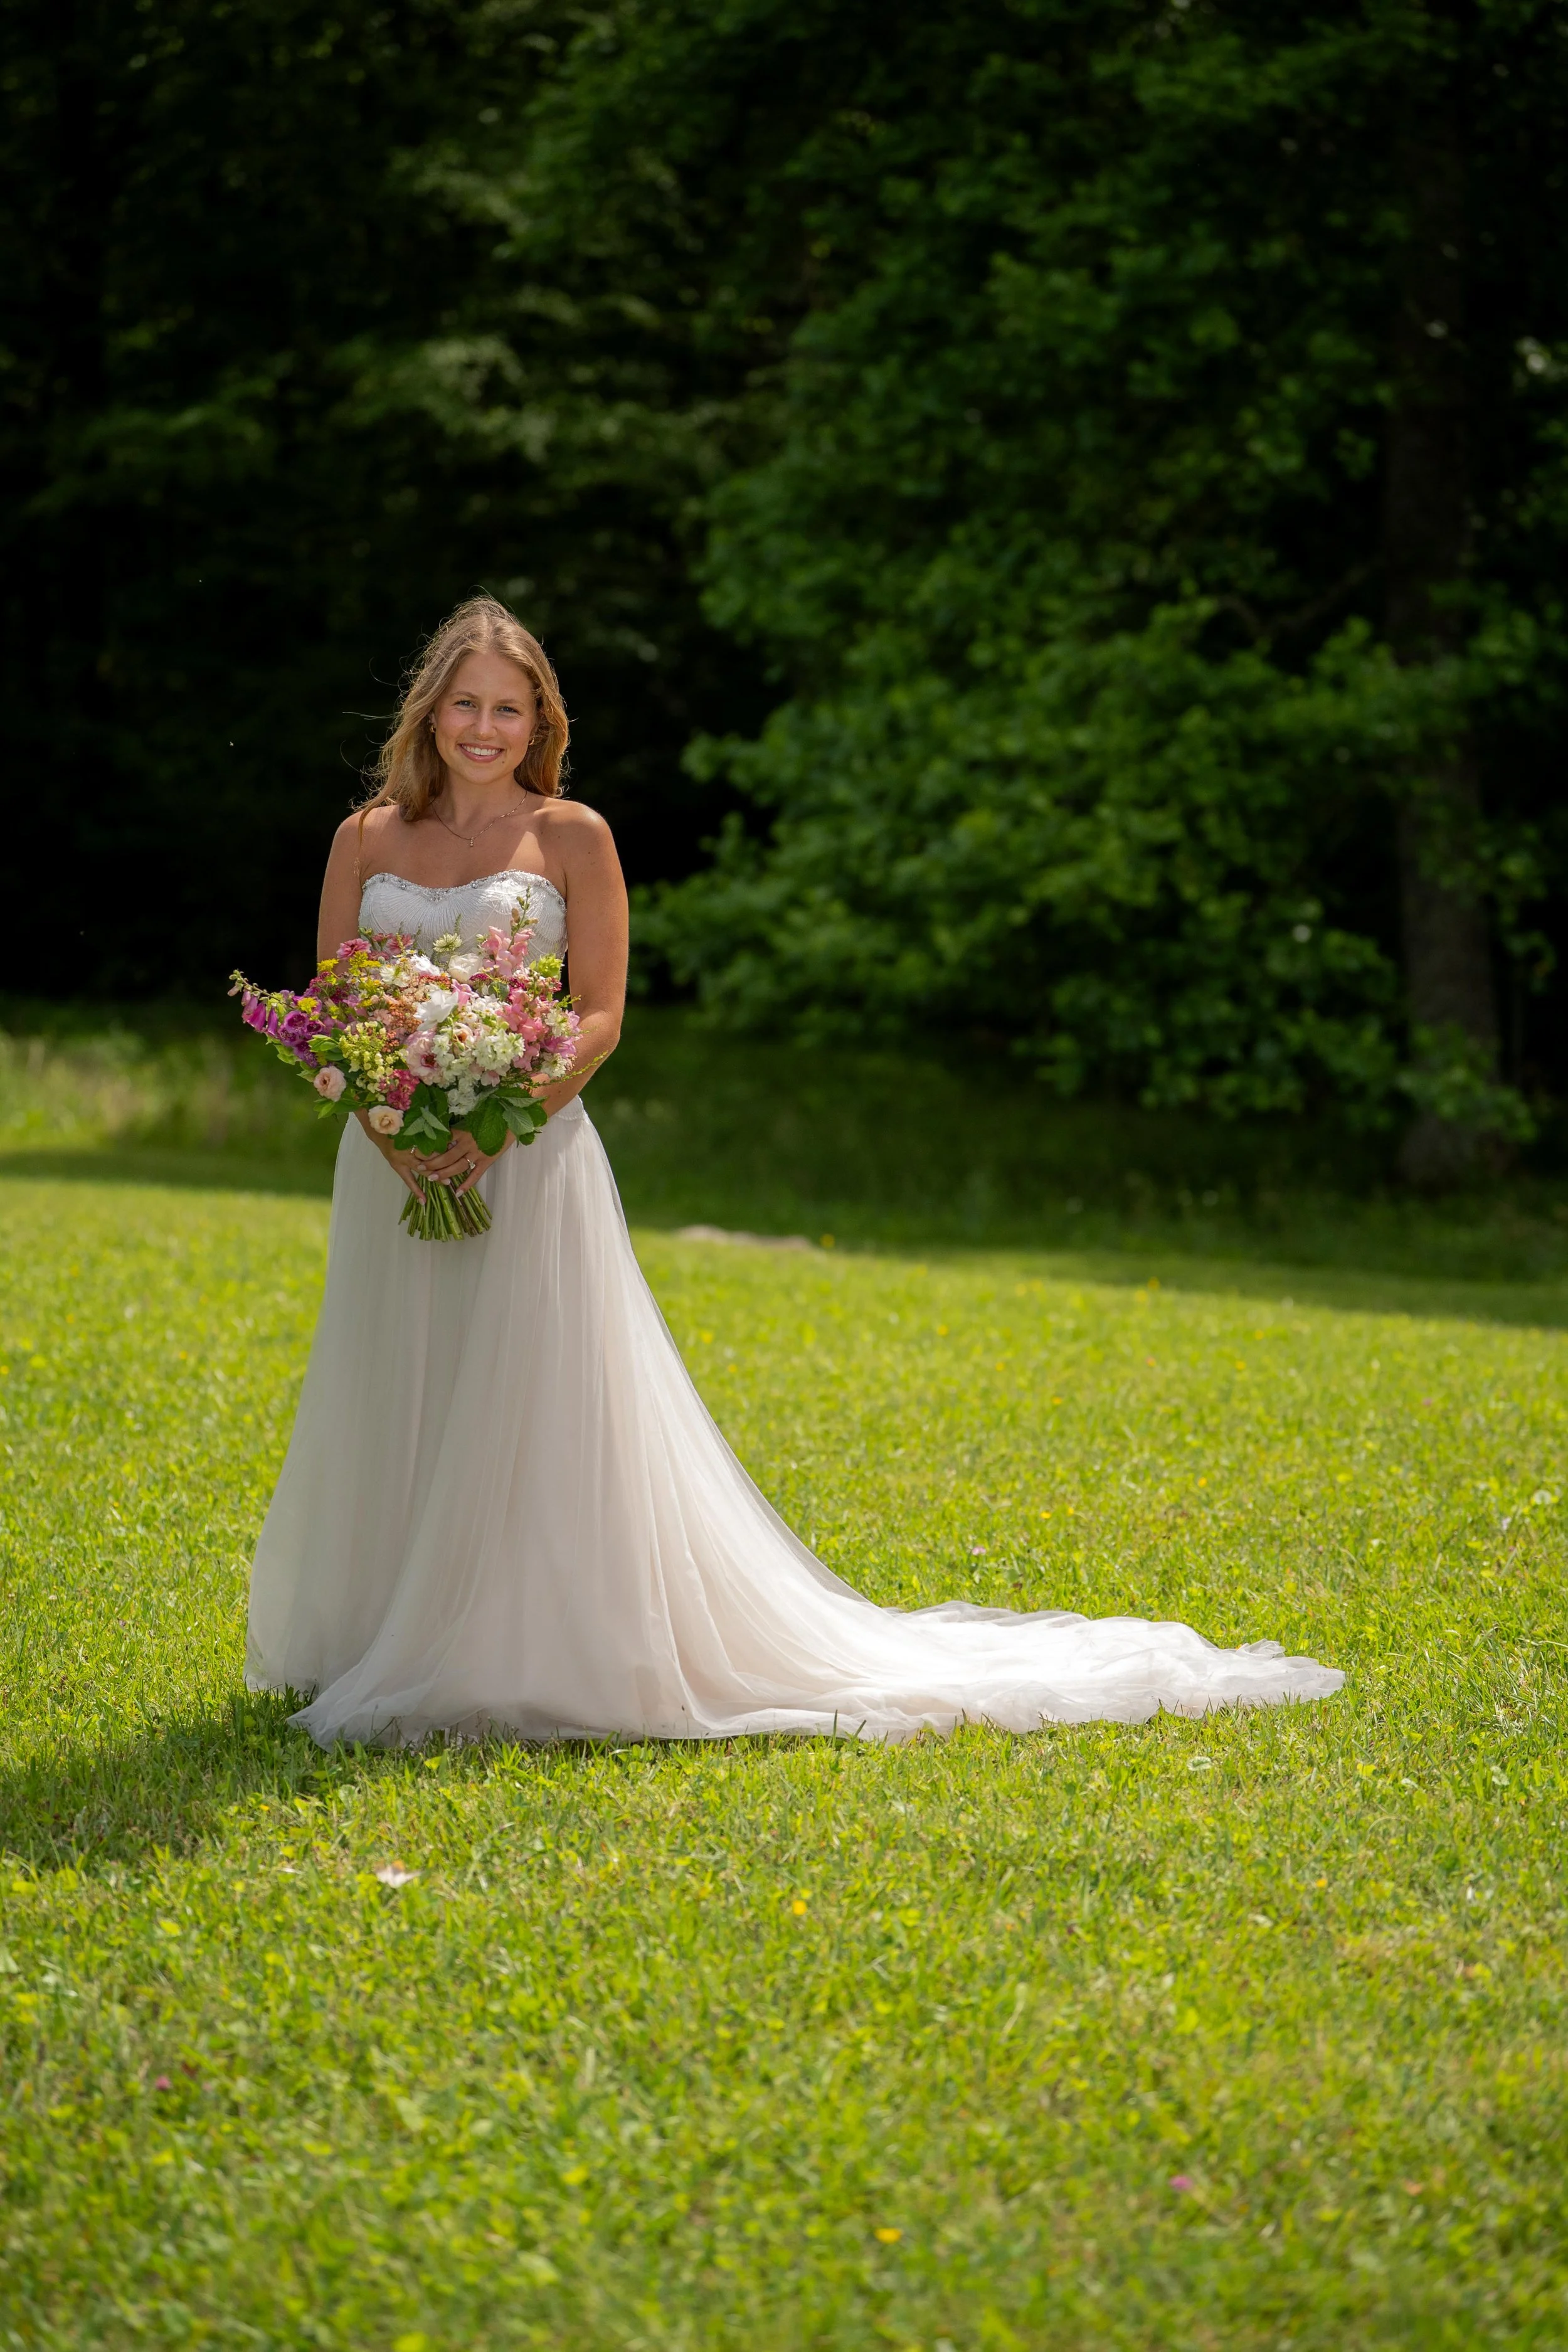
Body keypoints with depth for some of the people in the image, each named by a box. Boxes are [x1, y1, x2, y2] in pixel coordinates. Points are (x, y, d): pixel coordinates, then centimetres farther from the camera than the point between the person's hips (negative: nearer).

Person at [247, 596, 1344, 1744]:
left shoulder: (572, 837, 1)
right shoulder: (368, 840, 9)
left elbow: (598, 1019, -4)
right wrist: (388, 1125, -12)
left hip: (529, 1164, -3)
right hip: (393, 1167, 4)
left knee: (529, 1424, -5)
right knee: (392, 1422, 7)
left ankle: (534, 1661, 1)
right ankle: (382, 1647, 18)